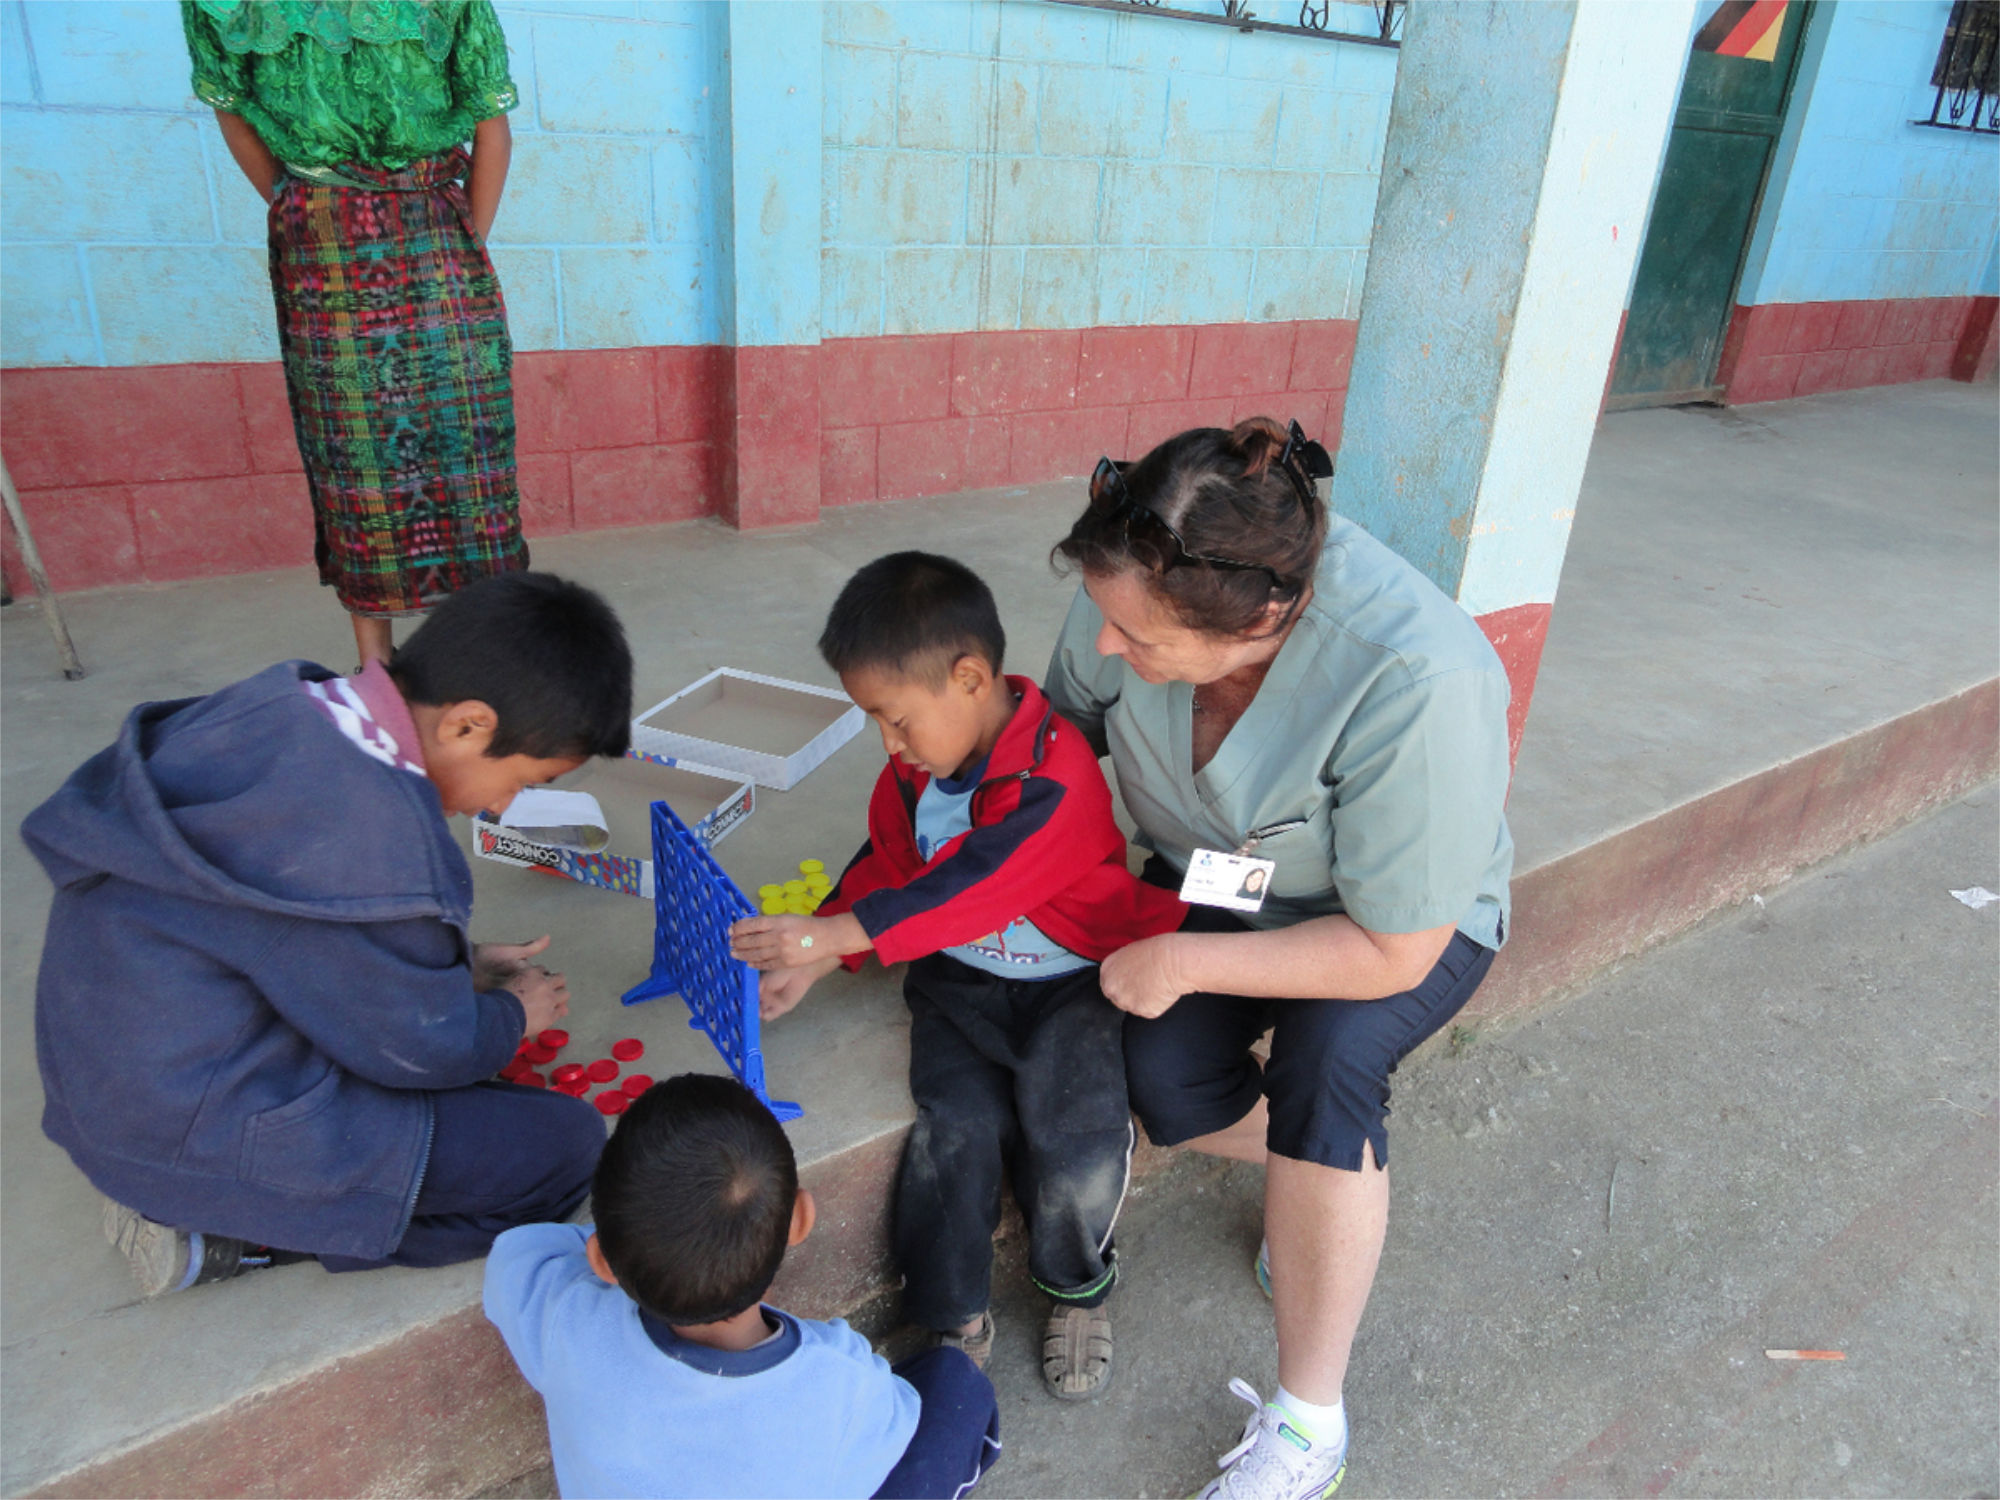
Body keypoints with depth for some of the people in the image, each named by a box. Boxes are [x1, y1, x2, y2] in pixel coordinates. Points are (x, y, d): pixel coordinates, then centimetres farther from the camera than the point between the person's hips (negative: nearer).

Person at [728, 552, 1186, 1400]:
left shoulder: (1056, 780, -25)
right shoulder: (918, 767, 1)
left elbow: (965, 890, -32)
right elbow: (887, 865, 8)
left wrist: (831, 934, -34)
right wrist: (813, 959, -6)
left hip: (1074, 981, -5)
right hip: (961, 983, 5)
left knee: (1074, 1127, -22)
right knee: (958, 1123, -17)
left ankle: (1077, 1286, 11)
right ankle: (952, 1320, 4)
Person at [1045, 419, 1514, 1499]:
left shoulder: (1417, 681, -39)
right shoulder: (1140, 587, -24)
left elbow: (1392, 951, -30)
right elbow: (1063, 724, -3)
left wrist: (1183, 963, -27)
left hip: (1410, 923, -4)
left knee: (1325, 1052, -32)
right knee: (1159, 1076, -20)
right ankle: (1327, 1171, 15)